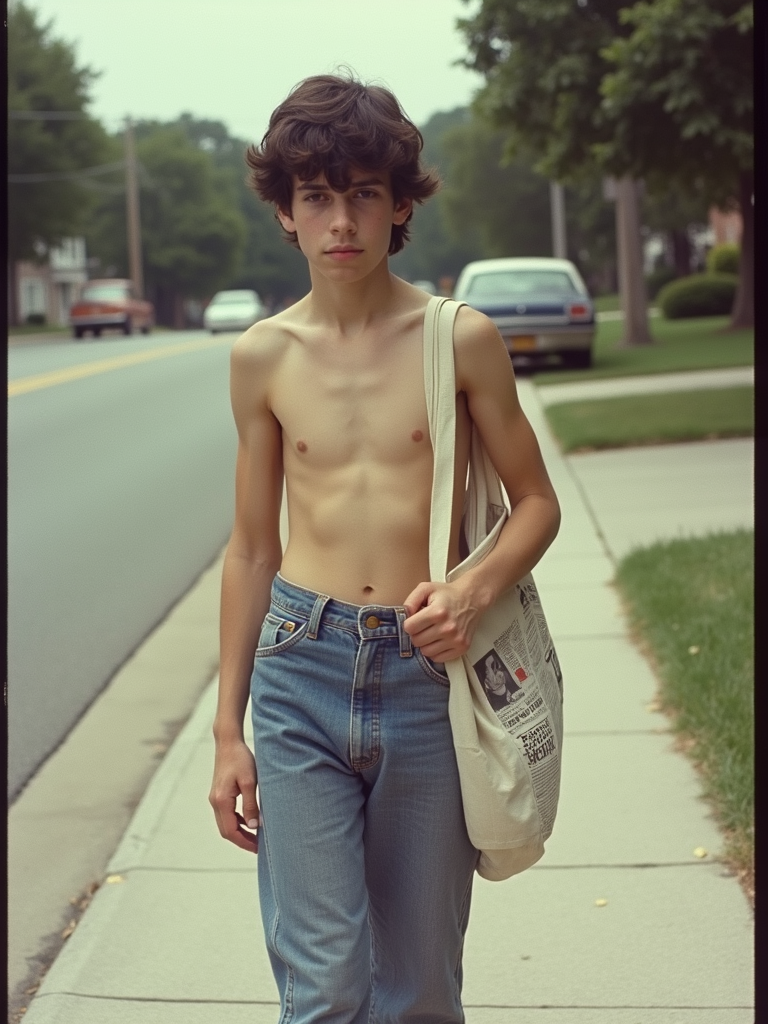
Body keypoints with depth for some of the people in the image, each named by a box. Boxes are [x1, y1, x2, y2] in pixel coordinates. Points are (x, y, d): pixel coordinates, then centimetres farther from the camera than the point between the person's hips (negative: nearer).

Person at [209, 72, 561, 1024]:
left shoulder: (460, 339, -1)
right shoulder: (263, 356, 5)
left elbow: (536, 501, 7)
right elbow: (252, 546, 11)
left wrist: (473, 587, -15)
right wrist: (228, 729, 11)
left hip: (425, 672, -1)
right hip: (301, 671, 1)